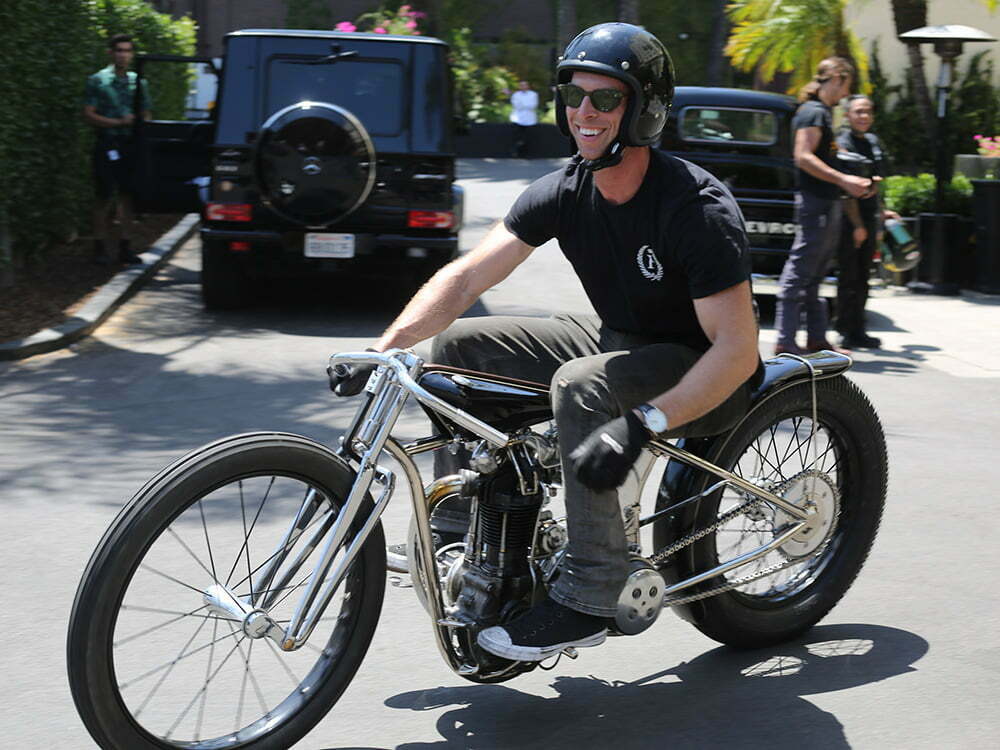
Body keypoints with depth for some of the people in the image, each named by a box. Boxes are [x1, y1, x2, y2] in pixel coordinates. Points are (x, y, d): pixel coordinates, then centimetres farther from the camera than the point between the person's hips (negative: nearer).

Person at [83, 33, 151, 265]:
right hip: (107, 143, -4)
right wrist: (119, 122, -13)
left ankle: (125, 246, 12)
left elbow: (145, 116, 19)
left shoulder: (137, 82, 13)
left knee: (127, 195, 6)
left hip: (131, 144, 4)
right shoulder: (98, 81, 0)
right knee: (105, 197, -4)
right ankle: (101, 246, 4)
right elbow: (89, 115, -5)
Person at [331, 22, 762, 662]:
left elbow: (737, 349, -29)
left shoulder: (698, 207, -26)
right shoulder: (566, 191, -7)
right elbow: (466, 277, -9)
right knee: (459, 345, -1)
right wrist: (383, 350, -23)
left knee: (582, 384, -36)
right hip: (619, 341, 8)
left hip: (706, 377, -7)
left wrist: (642, 424, -40)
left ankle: (589, 598, -26)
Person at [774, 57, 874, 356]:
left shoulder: (823, 112, 20)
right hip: (815, 202, -10)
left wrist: (852, 183, 20)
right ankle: (786, 341, -7)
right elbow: (803, 157, -21)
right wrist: (842, 180, -23)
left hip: (828, 204, 10)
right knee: (800, 272, -8)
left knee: (813, 275, 12)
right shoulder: (813, 112, -11)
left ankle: (817, 339, 17)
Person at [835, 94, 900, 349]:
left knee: (862, 278, 11)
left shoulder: (873, 142, 15)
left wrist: (881, 211, 22)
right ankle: (847, 333, 1)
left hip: (868, 219, 8)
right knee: (849, 278, -5)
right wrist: (857, 225, -19)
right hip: (849, 221, -8)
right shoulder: (843, 143, -11)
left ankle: (857, 331, 17)